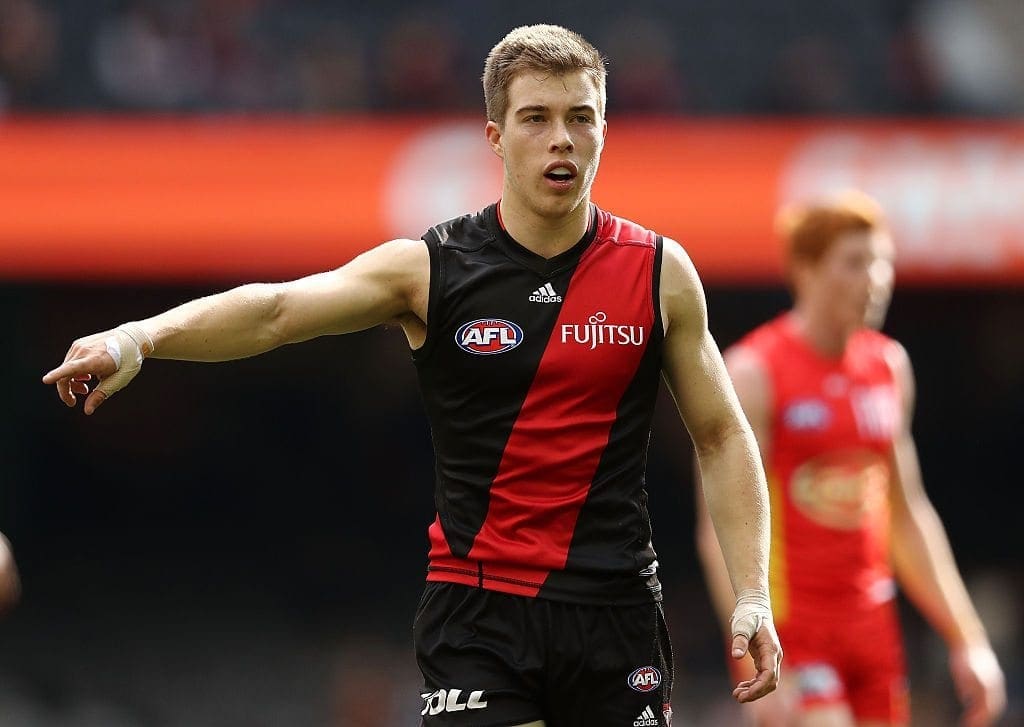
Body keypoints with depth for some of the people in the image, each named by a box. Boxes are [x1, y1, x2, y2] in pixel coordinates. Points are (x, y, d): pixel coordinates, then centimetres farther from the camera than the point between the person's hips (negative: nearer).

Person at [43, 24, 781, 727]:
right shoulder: (430, 269, -2)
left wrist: (752, 596, 1)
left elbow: (722, 437, 10)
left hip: (615, 605, 2)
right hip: (477, 608, -1)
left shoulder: (661, 272, 3)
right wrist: (137, 338, -33)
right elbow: (276, 310, -16)